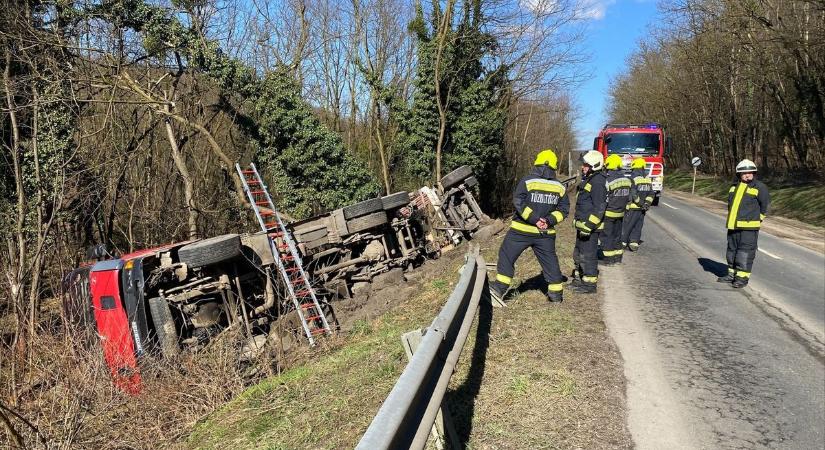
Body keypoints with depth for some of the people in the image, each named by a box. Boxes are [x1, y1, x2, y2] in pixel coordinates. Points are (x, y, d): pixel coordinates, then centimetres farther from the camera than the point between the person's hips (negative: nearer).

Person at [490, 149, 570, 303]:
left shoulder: (527, 181, -7)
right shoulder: (560, 187, 5)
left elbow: (519, 203, -16)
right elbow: (563, 209, 4)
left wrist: (534, 219, -13)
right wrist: (549, 221, -5)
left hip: (522, 230, -3)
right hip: (546, 233, 3)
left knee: (506, 256, 7)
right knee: (550, 262, 14)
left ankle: (499, 289, 3)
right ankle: (556, 295, 22)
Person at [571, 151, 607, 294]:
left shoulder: (598, 182, -18)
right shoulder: (589, 179, 15)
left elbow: (599, 207, -23)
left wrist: (588, 226, -25)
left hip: (590, 226, -11)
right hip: (583, 225, 11)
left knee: (588, 255, -3)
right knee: (578, 254, 19)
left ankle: (590, 284, 6)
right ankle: (579, 279, 31)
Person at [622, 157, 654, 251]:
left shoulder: (633, 179, -14)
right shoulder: (647, 179, 9)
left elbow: (633, 194, -19)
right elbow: (651, 194, 6)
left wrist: (641, 203, -11)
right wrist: (647, 203, -3)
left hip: (632, 207, -6)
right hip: (642, 209, 6)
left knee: (627, 225, 3)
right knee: (638, 226, 11)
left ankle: (622, 242, 8)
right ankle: (634, 243, 8)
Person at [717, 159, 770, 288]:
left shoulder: (759, 187, -4)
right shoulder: (734, 187, 12)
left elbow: (765, 205, 2)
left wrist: (758, 219, 8)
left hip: (749, 226, -6)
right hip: (733, 225, 6)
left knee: (745, 251, -5)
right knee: (732, 249, 12)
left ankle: (743, 277, -2)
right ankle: (732, 274, 23)